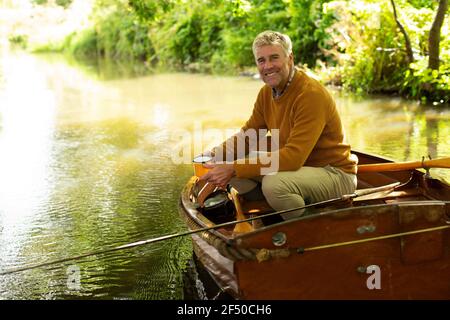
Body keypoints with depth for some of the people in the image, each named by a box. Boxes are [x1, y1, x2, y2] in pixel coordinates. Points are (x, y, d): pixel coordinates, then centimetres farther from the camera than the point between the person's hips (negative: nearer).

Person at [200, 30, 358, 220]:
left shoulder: (311, 94, -24)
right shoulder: (267, 93, 2)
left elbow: (293, 156, -32)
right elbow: (248, 133, 9)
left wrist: (234, 168, -33)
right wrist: (216, 153, -13)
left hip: (335, 174, -8)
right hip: (298, 166, 8)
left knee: (274, 183, -35)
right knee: (232, 171, -6)